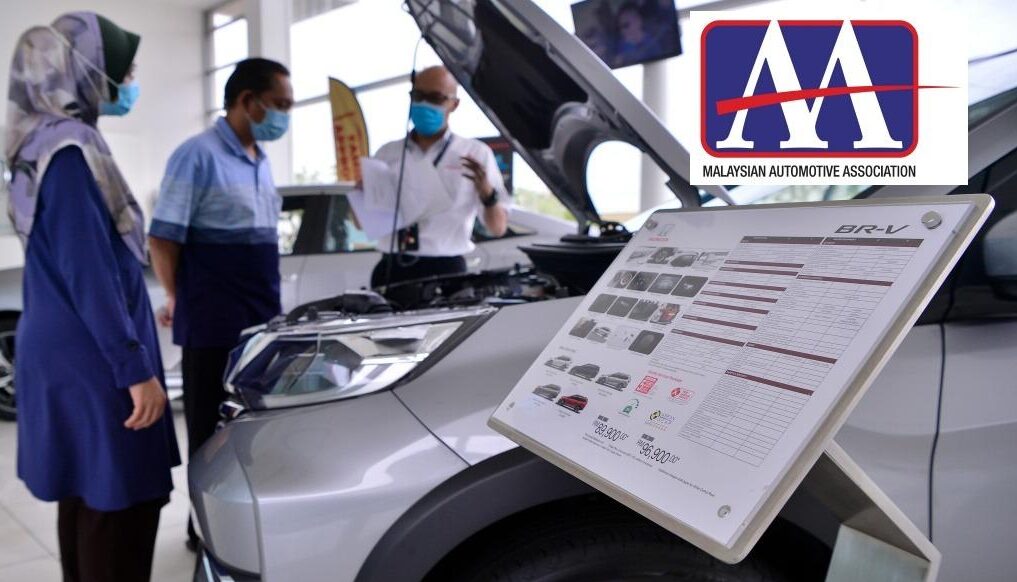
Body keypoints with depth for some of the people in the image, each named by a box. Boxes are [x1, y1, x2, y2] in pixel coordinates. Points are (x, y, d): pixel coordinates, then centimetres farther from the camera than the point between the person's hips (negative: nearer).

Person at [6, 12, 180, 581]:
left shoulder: (49, 142, 12)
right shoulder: (68, 149, -18)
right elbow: (89, 274, -22)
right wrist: (136, 369, -21)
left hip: (73, 354, 10)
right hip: (94, 360, -10)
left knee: (90, 498, 18)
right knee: (120, 503, -2)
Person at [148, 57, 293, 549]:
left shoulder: (260, 162, 15)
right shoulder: (199, 155, -12)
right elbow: (163, 236, -13)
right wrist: (178, 300, -6)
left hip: (262, 321, 8)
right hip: (213, 323, -8)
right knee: (214, 431, 3)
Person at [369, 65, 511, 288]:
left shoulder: (476, 154, 5)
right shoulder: (387, 153, 14)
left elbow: (498, 228, 2)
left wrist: (487, 192, -18)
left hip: (445, 270, -2)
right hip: (390, 269, 3)